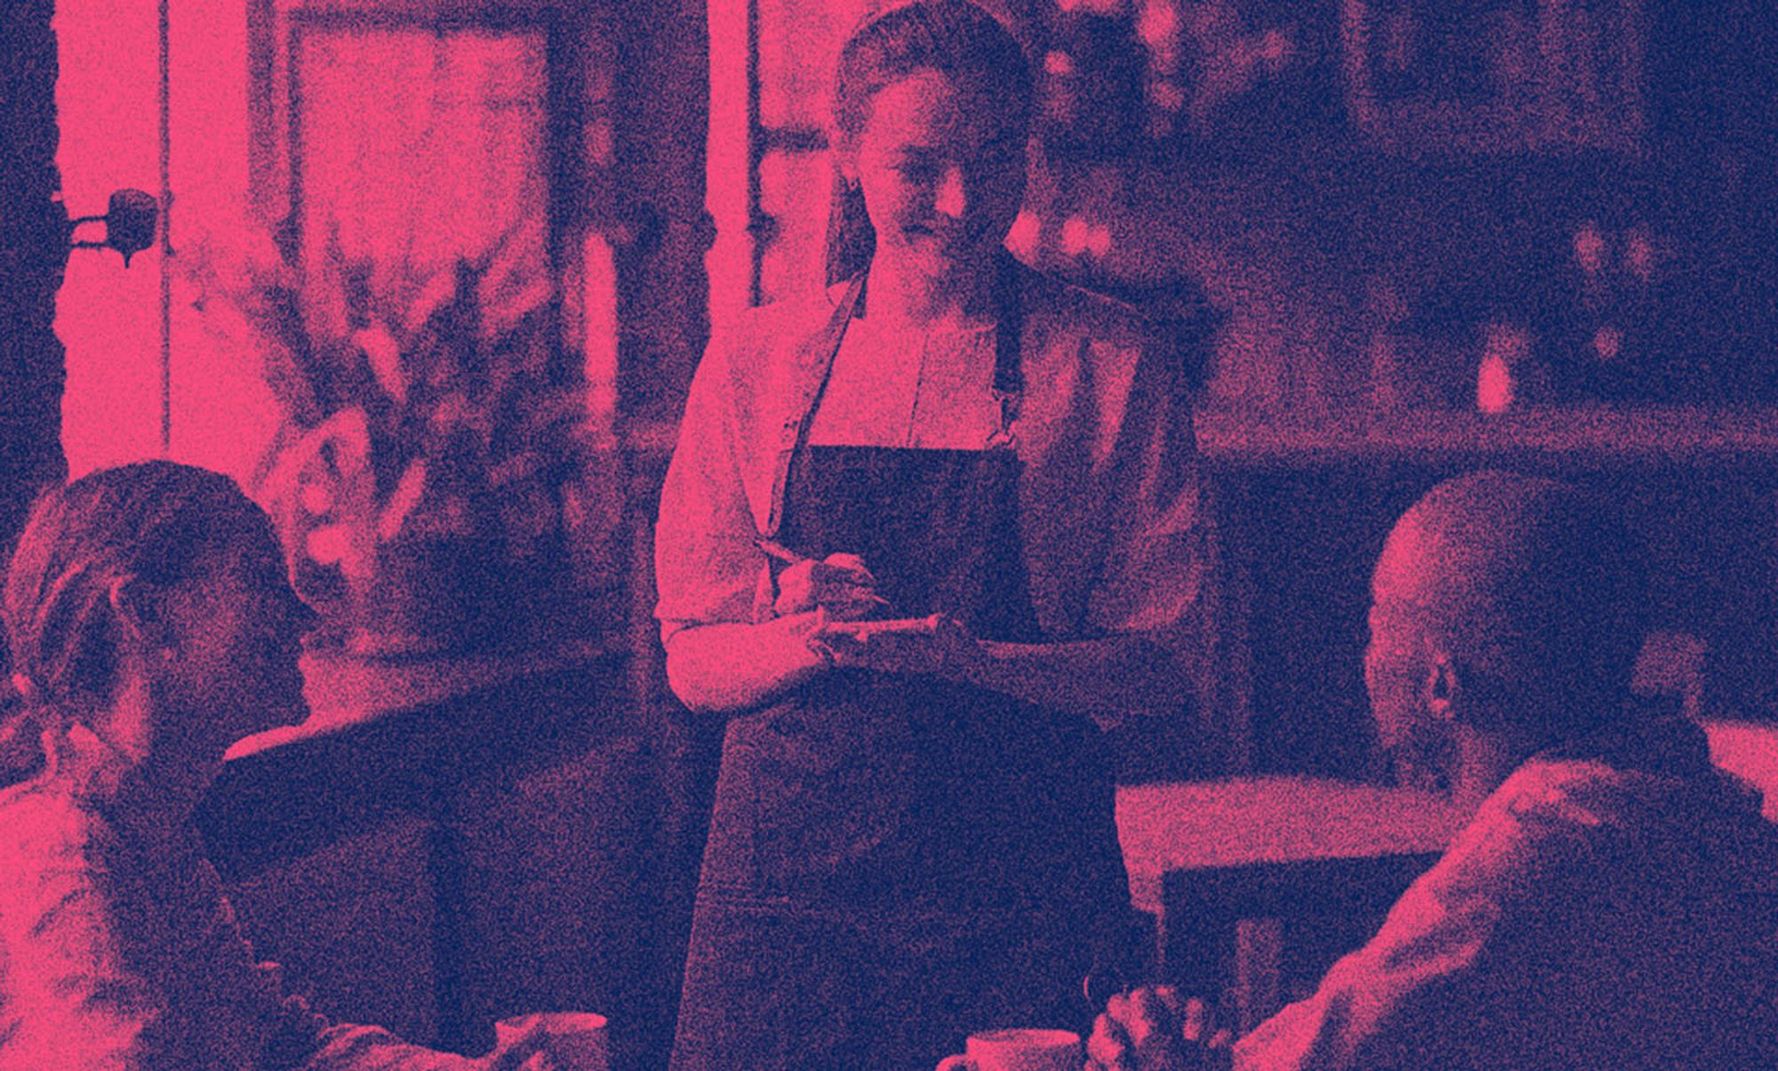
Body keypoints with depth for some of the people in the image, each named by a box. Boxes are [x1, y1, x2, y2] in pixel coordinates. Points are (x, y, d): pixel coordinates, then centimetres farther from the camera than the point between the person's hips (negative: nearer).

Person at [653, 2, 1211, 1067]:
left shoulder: (1110, 364, 1)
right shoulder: (756, 363, 6)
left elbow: (1159, 668, -2)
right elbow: (694, 664, 6)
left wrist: (971, 657, -19)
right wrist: (813, 636, -16)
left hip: (1017, 891, -1)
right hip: (788, 877, 1)